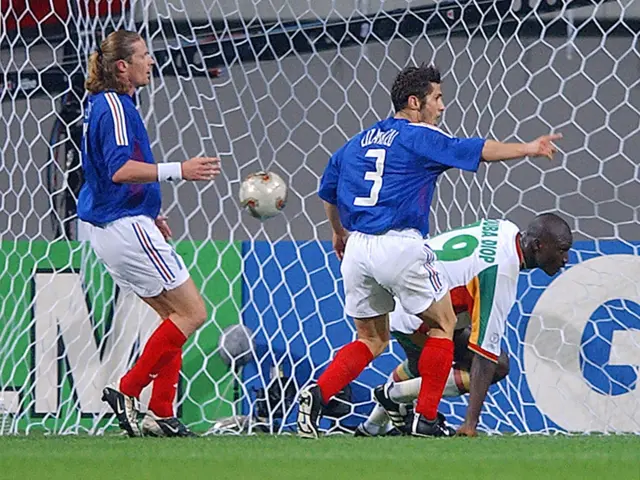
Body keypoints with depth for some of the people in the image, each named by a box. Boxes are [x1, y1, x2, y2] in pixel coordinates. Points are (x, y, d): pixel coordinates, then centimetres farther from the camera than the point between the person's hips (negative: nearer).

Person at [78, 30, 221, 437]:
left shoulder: (105, 105, 16)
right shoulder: (114, 106, -15)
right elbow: (120, 169, -26)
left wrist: (150, 214, 27)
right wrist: (178, 171, -28)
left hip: (110, 225, 10)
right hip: (125, 225, -10)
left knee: (177, 315, 13)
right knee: (192, 313, -6)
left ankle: (160, 414, 8)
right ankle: (127, 391, -7)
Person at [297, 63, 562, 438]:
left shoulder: (358, 142, 18)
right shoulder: (420, 138, -2)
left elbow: (329, 193, 28)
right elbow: (476, 150, -7)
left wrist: (339, 234, 43)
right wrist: (527, 149, 1)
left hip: (357, 249, 6)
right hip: (400, 246, -6)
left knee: (372, 340, 17)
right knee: (444, 324, 13)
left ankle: (318, 393, -7)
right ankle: (426, 418, 7)